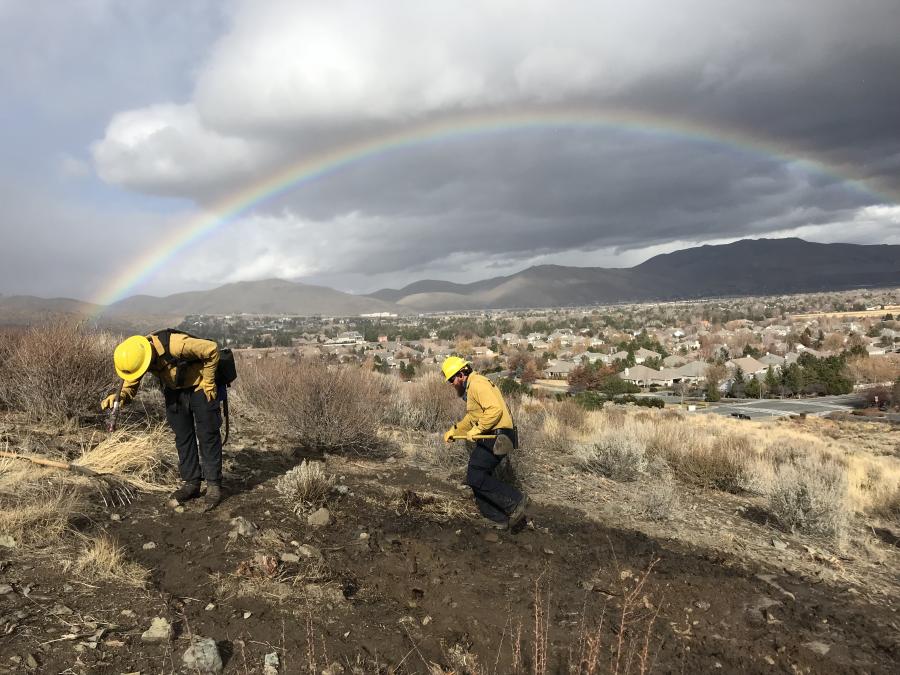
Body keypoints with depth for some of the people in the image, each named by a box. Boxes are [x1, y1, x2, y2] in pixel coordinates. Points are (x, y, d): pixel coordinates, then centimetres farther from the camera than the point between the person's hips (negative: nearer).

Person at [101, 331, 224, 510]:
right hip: (174, 391, 6)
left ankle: (214, 485, 3)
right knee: (182, 437, 9)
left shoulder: (176, 345, -38)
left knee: (207, 435, -5)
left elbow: (212, 349, -29)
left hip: (199, 387, -6)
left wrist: (208, 382, -20)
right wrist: (119, 397, -32)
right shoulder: (136, 355, -17)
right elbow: (130, 387, -7)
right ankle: (190, 482, 19)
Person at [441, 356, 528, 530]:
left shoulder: (477, 384, -13)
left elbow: (495, 409, -26)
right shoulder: (470, 388, 22)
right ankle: (500, 519, 17)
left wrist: (477, 429, -21)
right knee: (479, 477, 11)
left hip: (495, 436, -11)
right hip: (489, 437, 11)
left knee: (475, 477, -15)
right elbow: (471, 418, 32)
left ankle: (515, 501, -8)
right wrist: (453, 431, 25)